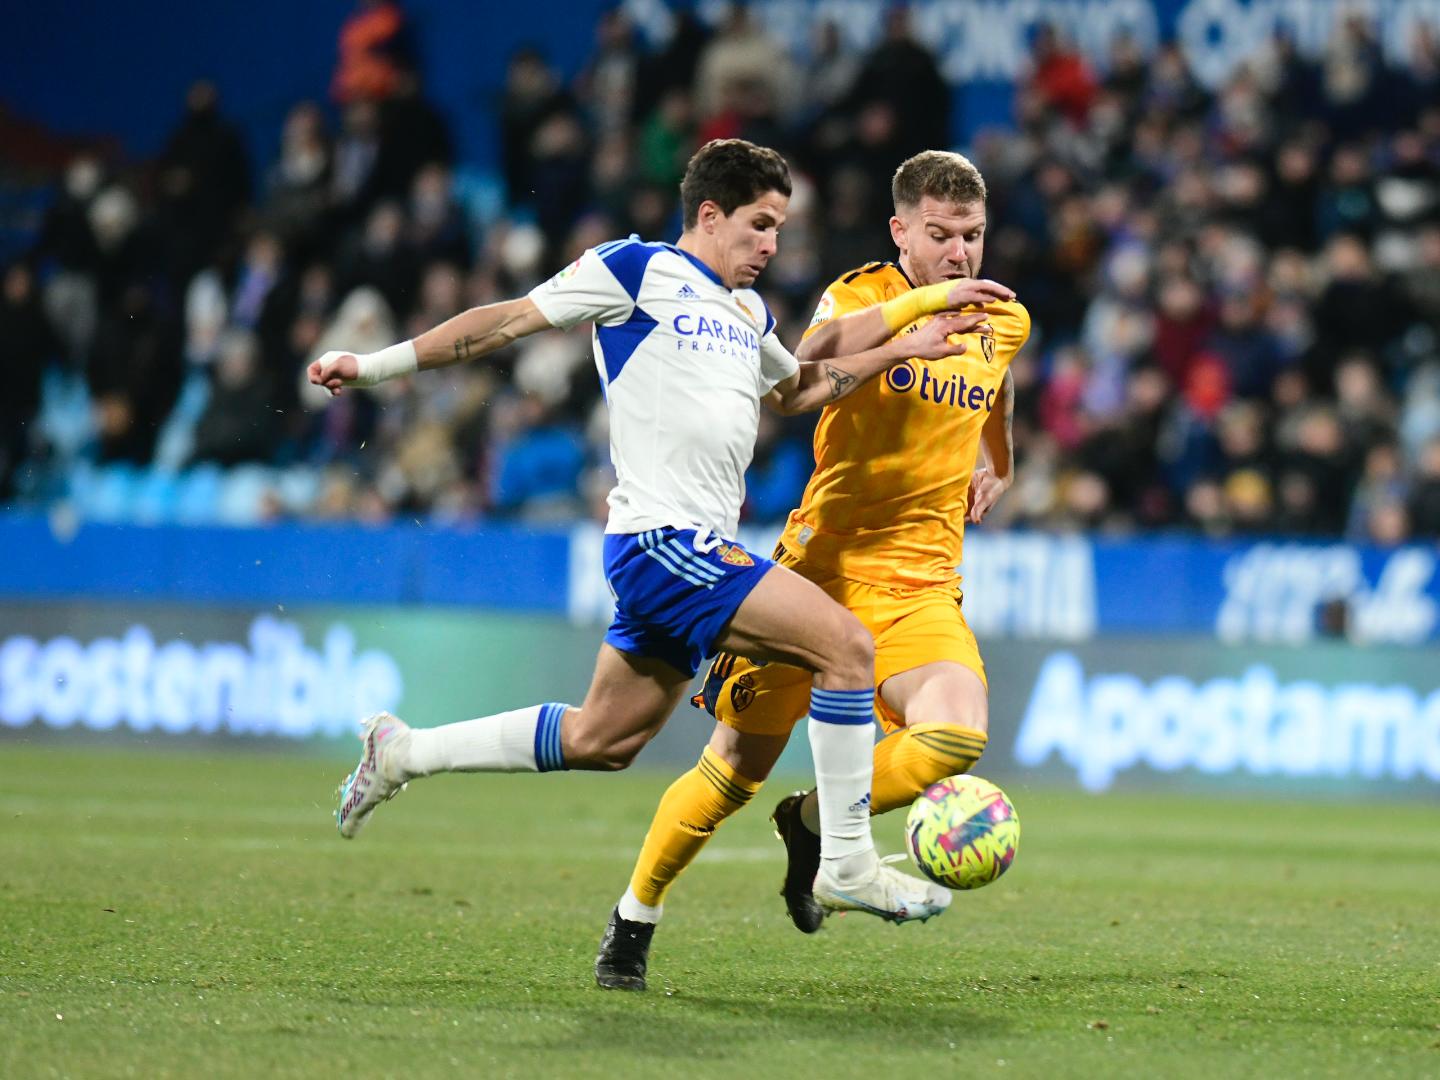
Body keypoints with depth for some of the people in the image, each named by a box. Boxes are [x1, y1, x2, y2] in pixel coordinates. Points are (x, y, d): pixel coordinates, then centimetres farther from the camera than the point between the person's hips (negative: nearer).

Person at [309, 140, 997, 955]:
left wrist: (902, 352, 28)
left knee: (599, 741, 14)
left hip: (699, 552, 9)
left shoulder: (748, 311, 21)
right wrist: (376, 367, -2)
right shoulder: (639, 270, -3)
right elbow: (512, 320, -1)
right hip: (663, 541, -9)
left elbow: (795, 390, 38)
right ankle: (848, 864, -12)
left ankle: (404, 753, 25)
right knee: (847, 646, -17)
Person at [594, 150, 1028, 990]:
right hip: (821, 566, -3)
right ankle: (635, 922, 23)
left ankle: (814, 825, 3)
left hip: (920, 586, 3)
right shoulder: (861, 296, -7)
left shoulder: (1004, 321, 7)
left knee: (958, 734, -24)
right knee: (738, 767, 1)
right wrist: (922, 300, -37)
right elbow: (812, 361, -32)